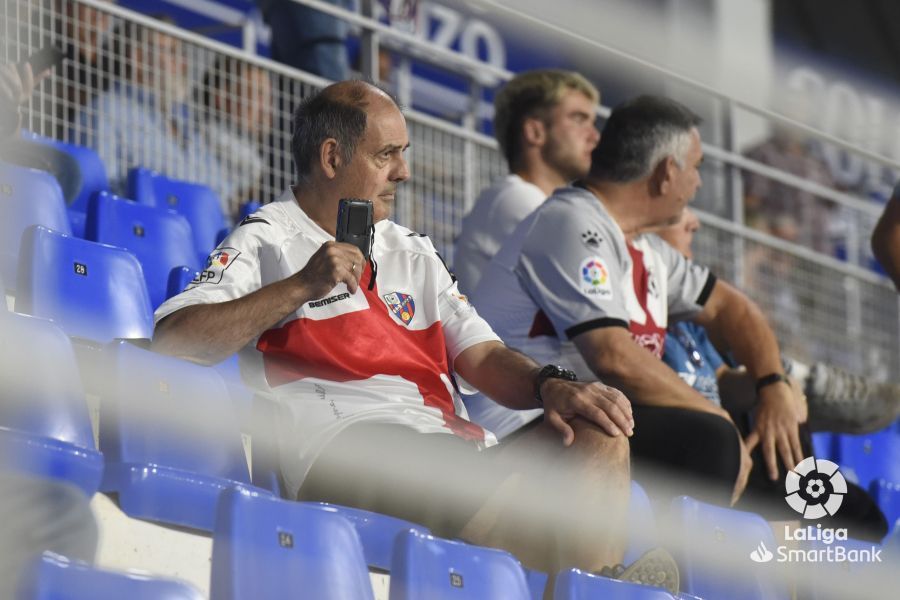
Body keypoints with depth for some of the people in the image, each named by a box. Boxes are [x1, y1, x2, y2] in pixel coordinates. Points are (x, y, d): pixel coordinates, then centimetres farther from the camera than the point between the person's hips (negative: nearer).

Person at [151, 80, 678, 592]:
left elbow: (482, 357, 20)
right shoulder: (267, 242, 12)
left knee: (597, 437, -20)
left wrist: (550, 387, -3)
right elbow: (172, 341, -4)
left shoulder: (413, 254, 32)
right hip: (344, 450, -7)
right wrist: (302, 287, -9)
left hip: (456, 448, 7)